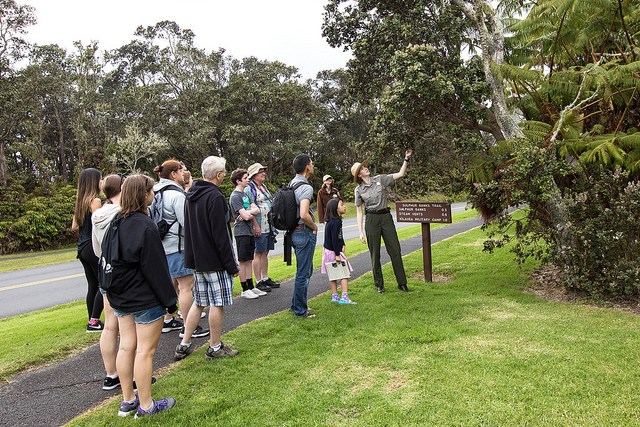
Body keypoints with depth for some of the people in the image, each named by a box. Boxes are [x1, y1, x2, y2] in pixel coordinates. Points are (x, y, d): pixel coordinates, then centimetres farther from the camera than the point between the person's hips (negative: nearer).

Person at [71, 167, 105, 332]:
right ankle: (94, 321, 0)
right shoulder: (95, 200, -13)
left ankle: (93, 322, 17)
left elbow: (74, 227, 16)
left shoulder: (81, 201, 13)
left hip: (83, 247, 9)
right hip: (93, 247, -9)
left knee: (93, 285, 13)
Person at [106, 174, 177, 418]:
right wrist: (169, 299, -14)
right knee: (146, 351, 1)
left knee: (126, 346, 14)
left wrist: (116, 291, 22)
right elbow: (156, 268, -21)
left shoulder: (118, 223, 6)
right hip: (145, 298, -8)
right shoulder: (145, 226, -20)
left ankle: (128, 401, 26)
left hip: (121, 296, 9)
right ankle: (146, 406, 12)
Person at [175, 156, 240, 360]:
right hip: (214, 260, -9)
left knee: (199, 302, 17)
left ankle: (184, 345, 20)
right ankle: (215, 347, 15)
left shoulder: (191, 195, 11)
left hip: (196, 259, 9)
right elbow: (220, 235, -20)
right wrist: (231, 265, -14)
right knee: (217, 304, 3)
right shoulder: (215, 197, -18)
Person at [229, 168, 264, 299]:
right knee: (243, 261, -1)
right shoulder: (235, 196, -12)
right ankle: (245, 290, 6)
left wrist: (248, 212, -12)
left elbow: (257, 210, 6)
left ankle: (251, 287, 18)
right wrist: (252, 212, 0)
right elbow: (245, 216, -19)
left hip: (250, 232, 8)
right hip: (241, 232, -8)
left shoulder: (245, 194, 16)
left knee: (249, 260, 12)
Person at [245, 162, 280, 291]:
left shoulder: (264, 187, 17)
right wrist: (256, 226, -21)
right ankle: (259, 282, 4)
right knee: (258, 254, -2)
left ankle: (265, 278, 22)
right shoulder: (249, 189, -10)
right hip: (259, 228, -8)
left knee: (265, 253, 14)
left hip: (269, 226, 8)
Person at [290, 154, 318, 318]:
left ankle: (297, 304, 31)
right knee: (303, 273, 1)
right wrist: (315, 227, -14)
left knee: (306, 270, 21)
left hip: (295, 231, 10)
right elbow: (304, 215, -33)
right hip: (305, 232, -10)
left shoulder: (291, 184, 10)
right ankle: (300, 310, 12)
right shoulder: (306, 187, -20)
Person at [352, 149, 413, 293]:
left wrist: (406, 159, -9)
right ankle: (379, 285, 17)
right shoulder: (359, 190, 1)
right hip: (371, 220, -1)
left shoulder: (380, 179, 4)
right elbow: (359, 212, 2)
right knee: (375, 254, 4)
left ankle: (402, 283, 9)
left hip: (386, 217, 1)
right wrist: (360, 232, -3)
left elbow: (400, 174, 4)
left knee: (395, 250, 1)